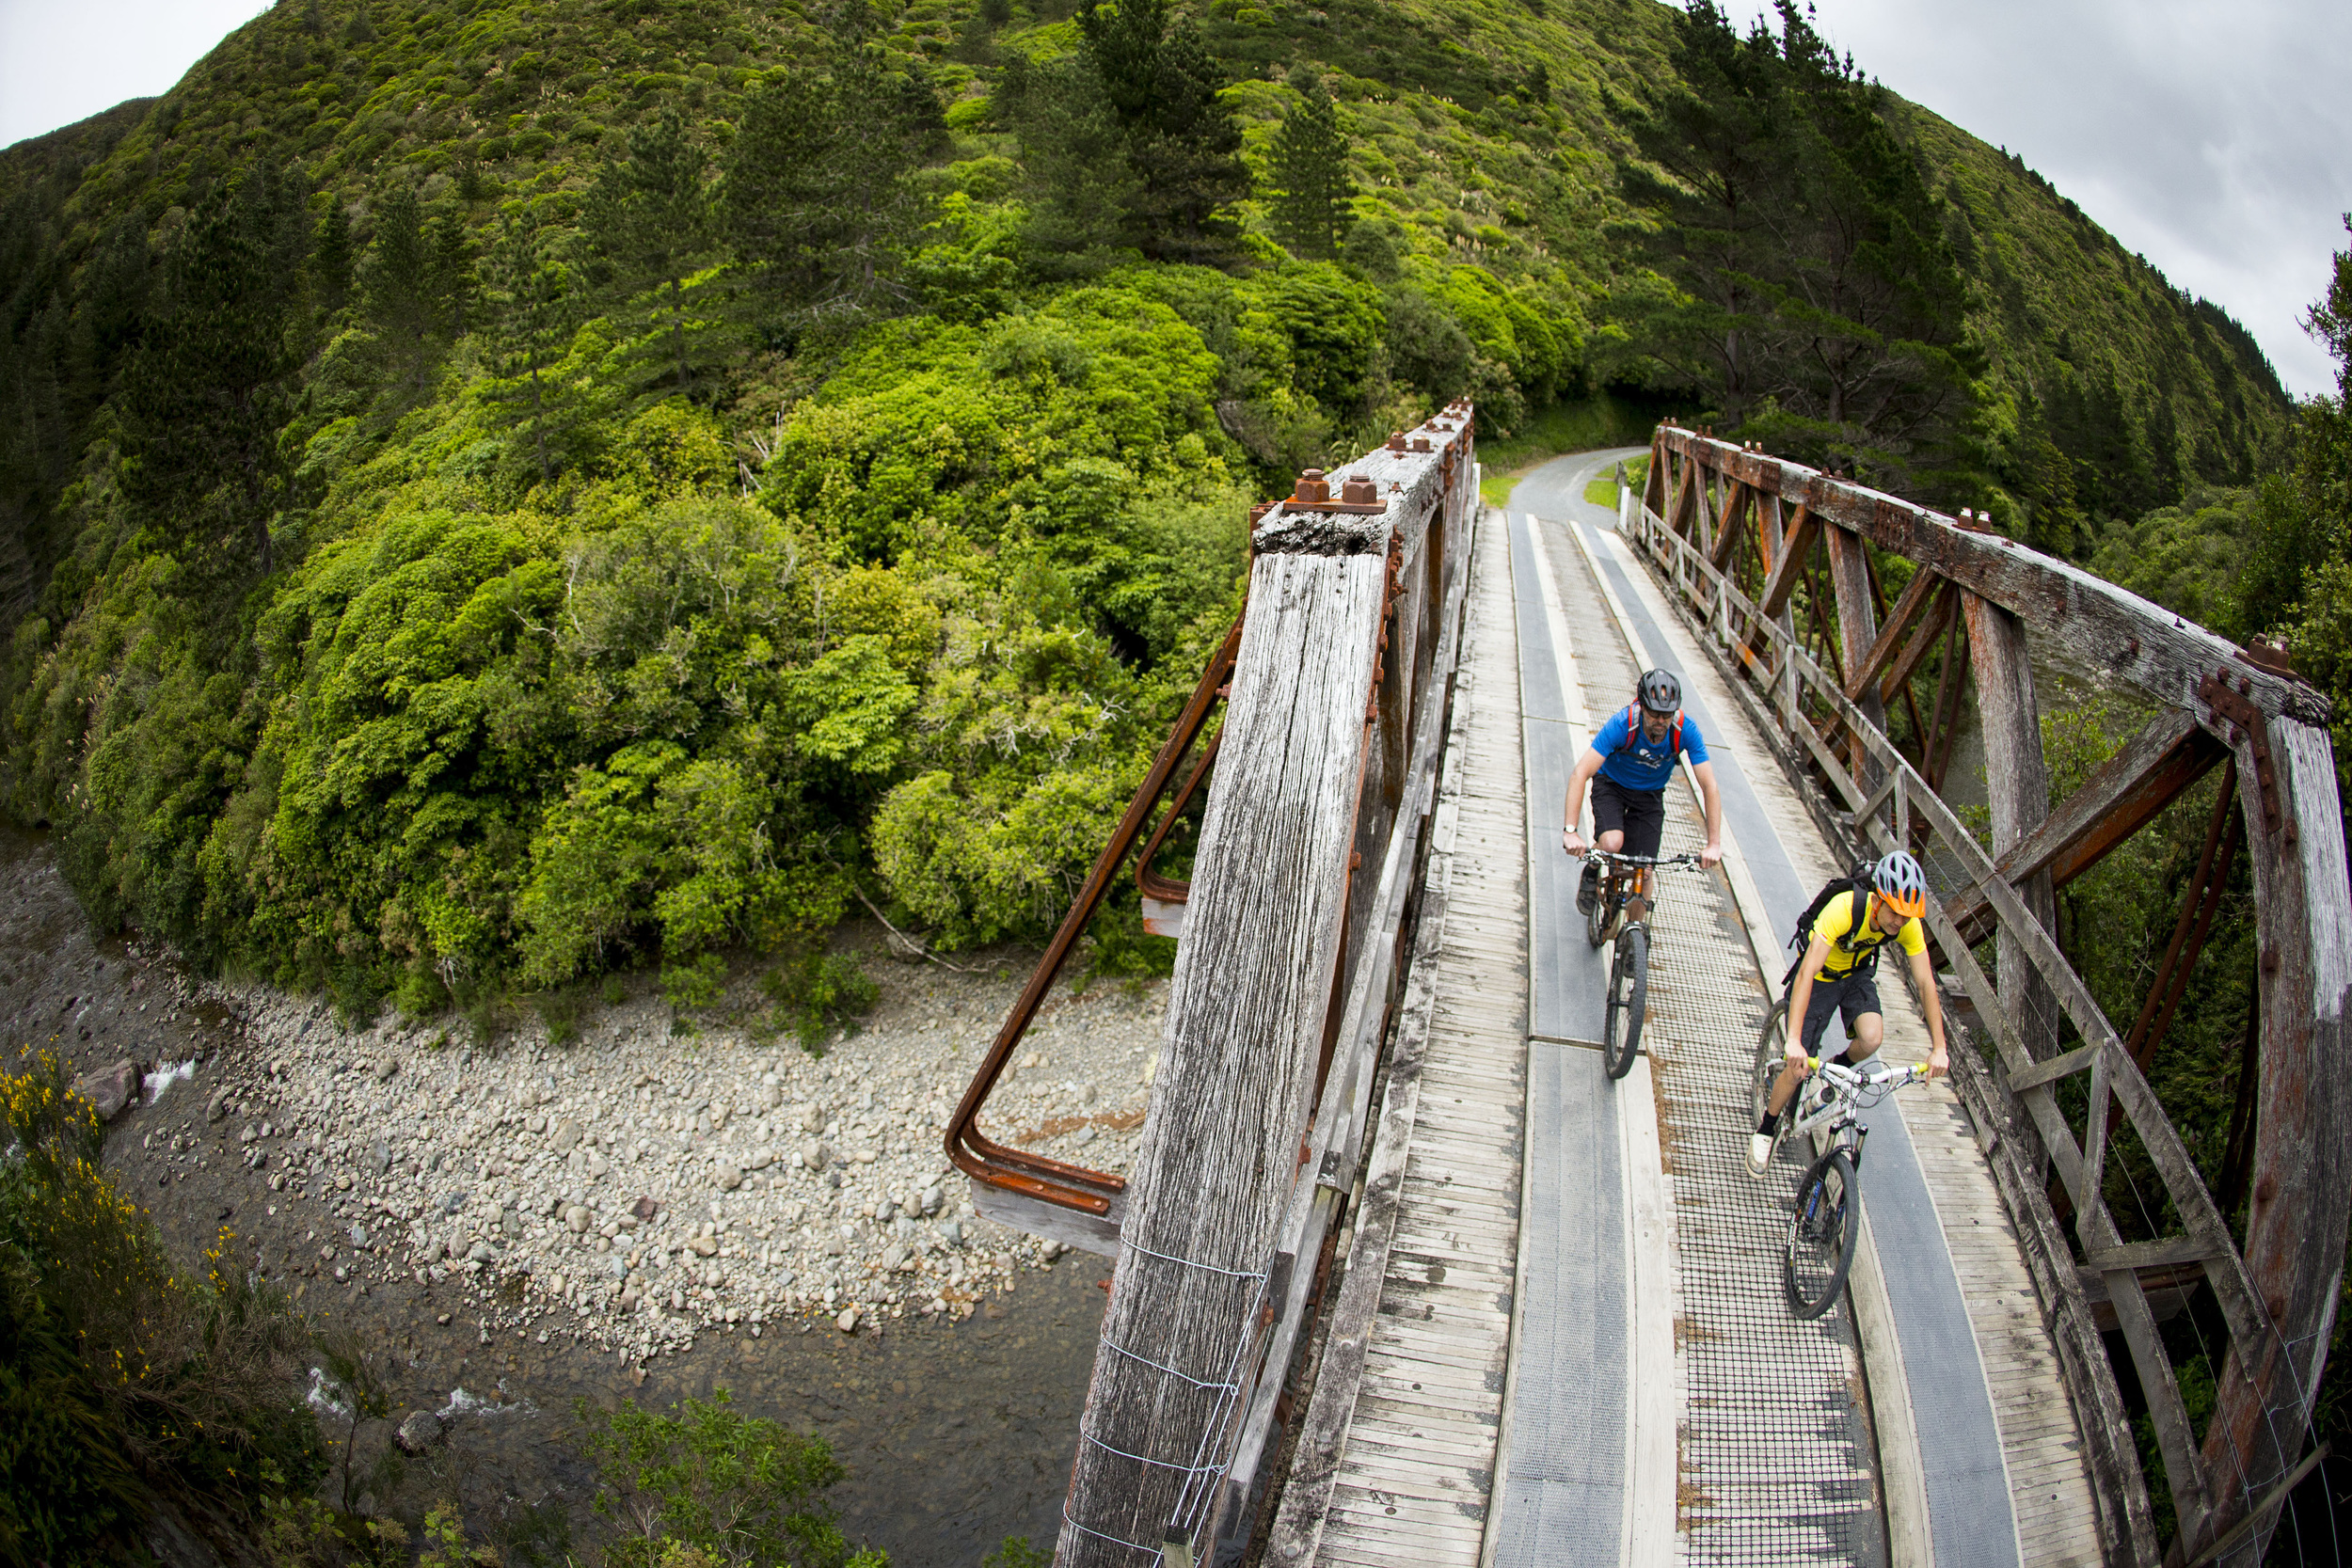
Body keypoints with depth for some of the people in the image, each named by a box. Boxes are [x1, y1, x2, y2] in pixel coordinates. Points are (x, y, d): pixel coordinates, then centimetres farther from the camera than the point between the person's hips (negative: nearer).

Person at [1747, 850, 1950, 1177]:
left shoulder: (1908, 924, -23)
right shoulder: (1844, 909, -38)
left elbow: (1926, 983, -15)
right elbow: (1806, 973, -44)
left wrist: (1938, 1049, -20)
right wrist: (1794, 1041, -52)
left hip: (1858, 975, 4)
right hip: (1821, 976, -4)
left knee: (1872, 1039, -26)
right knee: (1798, 1069, -9)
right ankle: (1765, 1131, 16)